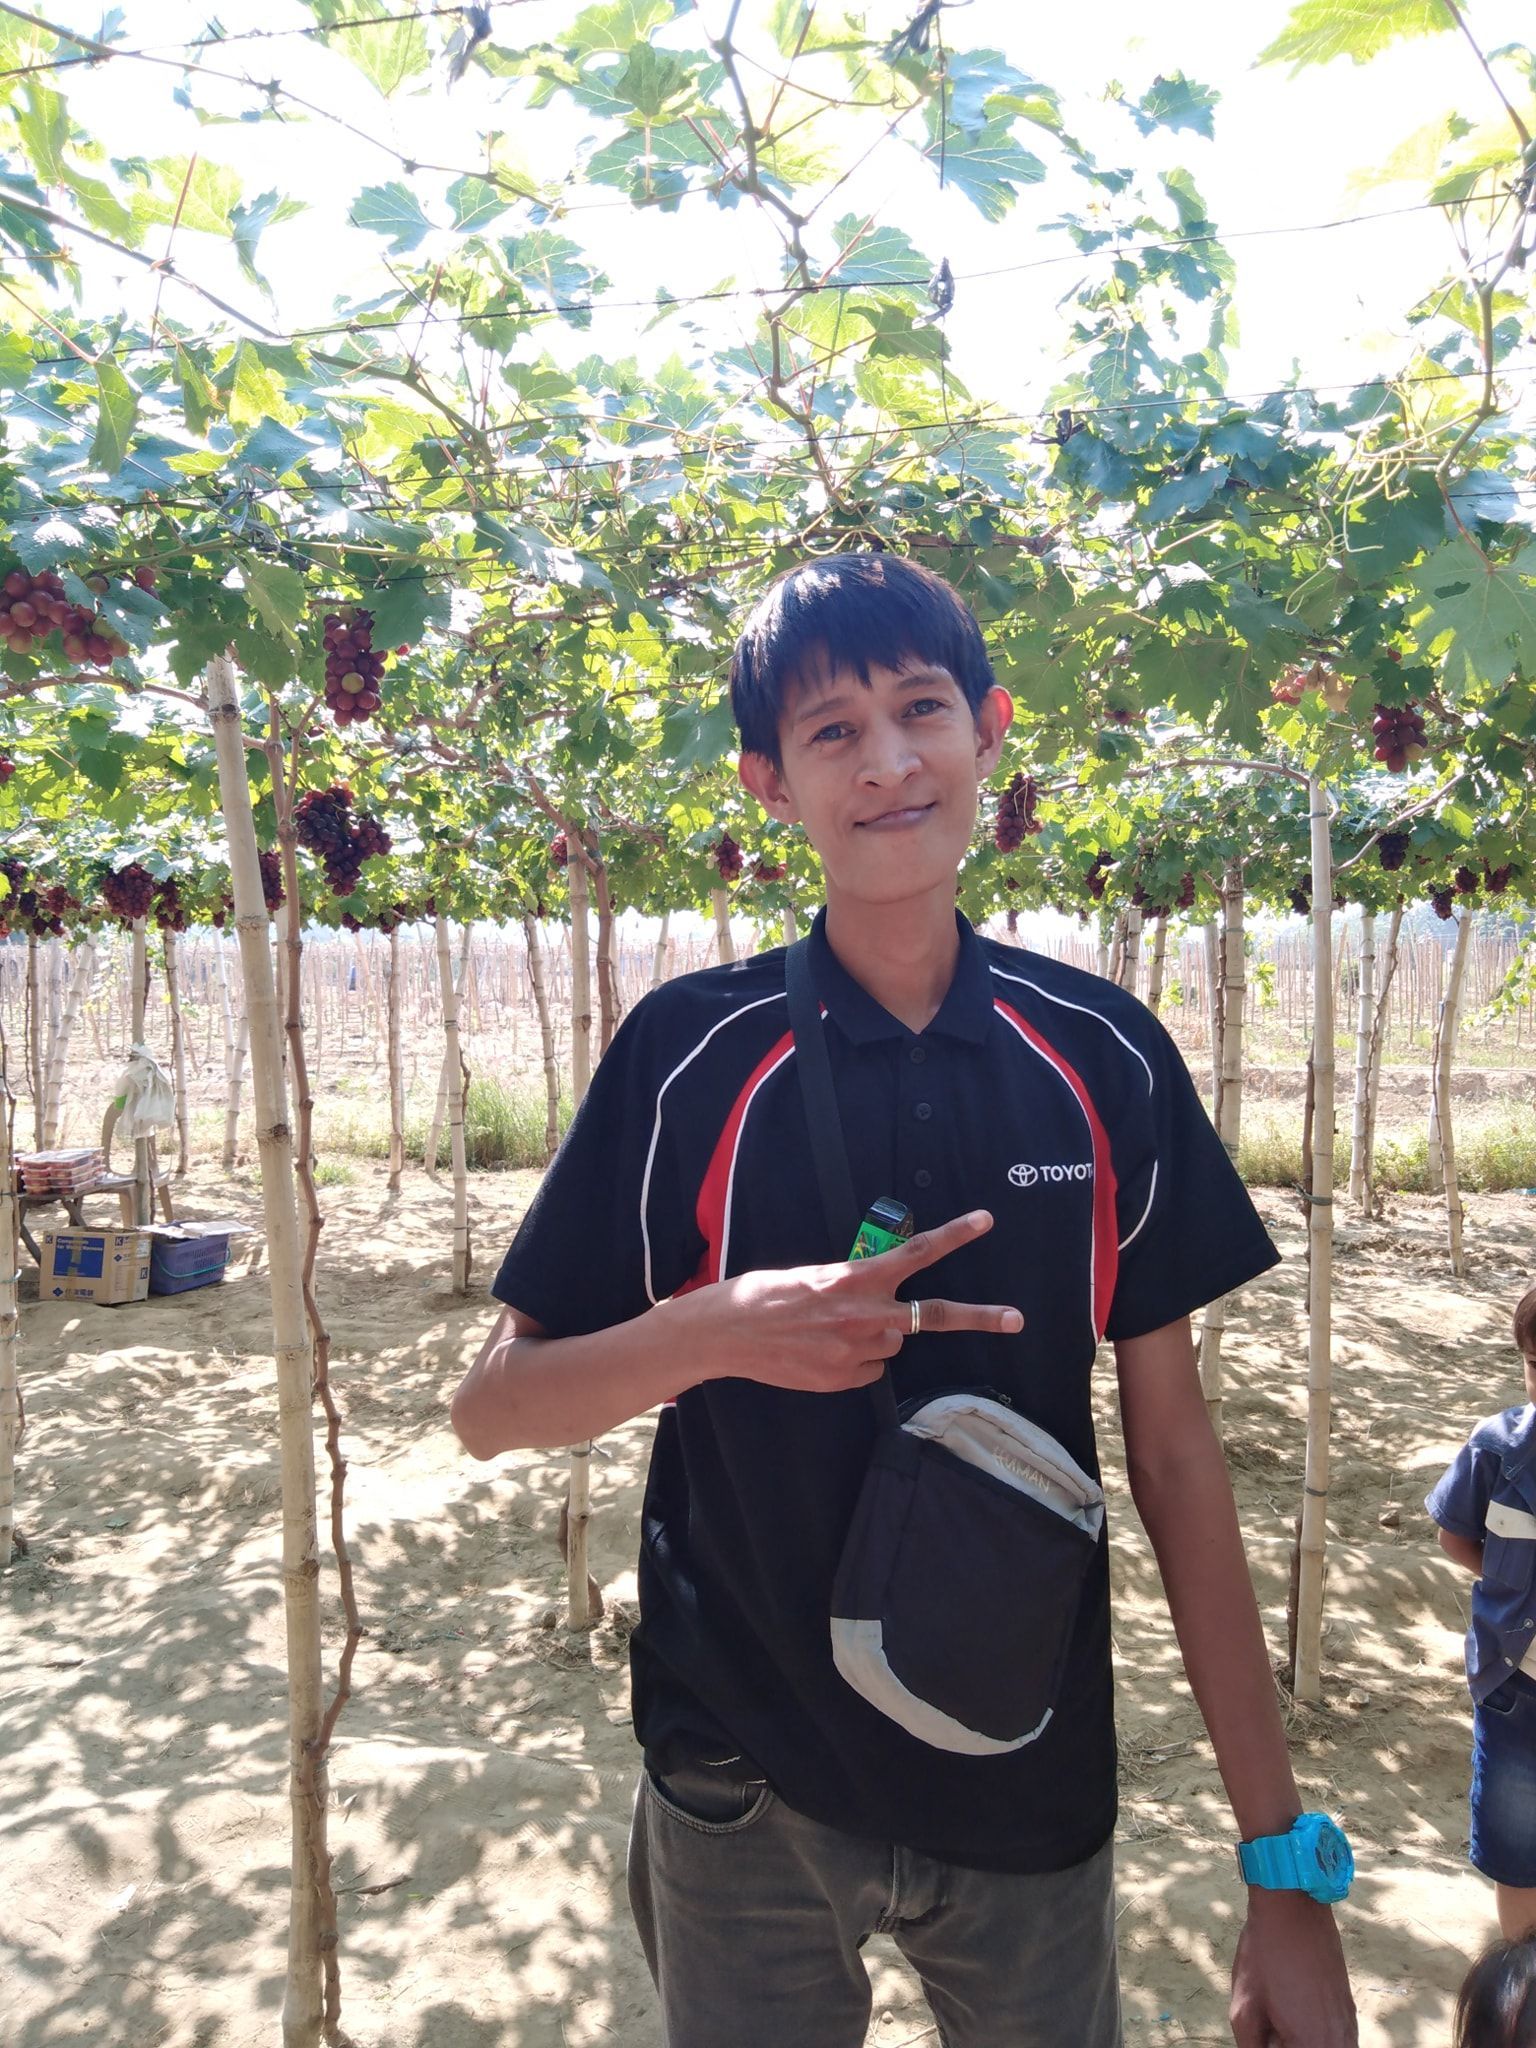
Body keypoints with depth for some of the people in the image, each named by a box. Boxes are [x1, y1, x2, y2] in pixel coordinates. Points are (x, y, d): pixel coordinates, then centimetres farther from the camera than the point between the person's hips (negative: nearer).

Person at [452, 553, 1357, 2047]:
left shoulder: (1108, 1057, -7)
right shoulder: (688, 1050, -12)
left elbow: (1170, 1441, -2)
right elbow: (488, 1409, -8)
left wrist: (1286, 1861, -1)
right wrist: (716, 1329, -28)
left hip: (1034, 1792, 2)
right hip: (744, 1796, -1)